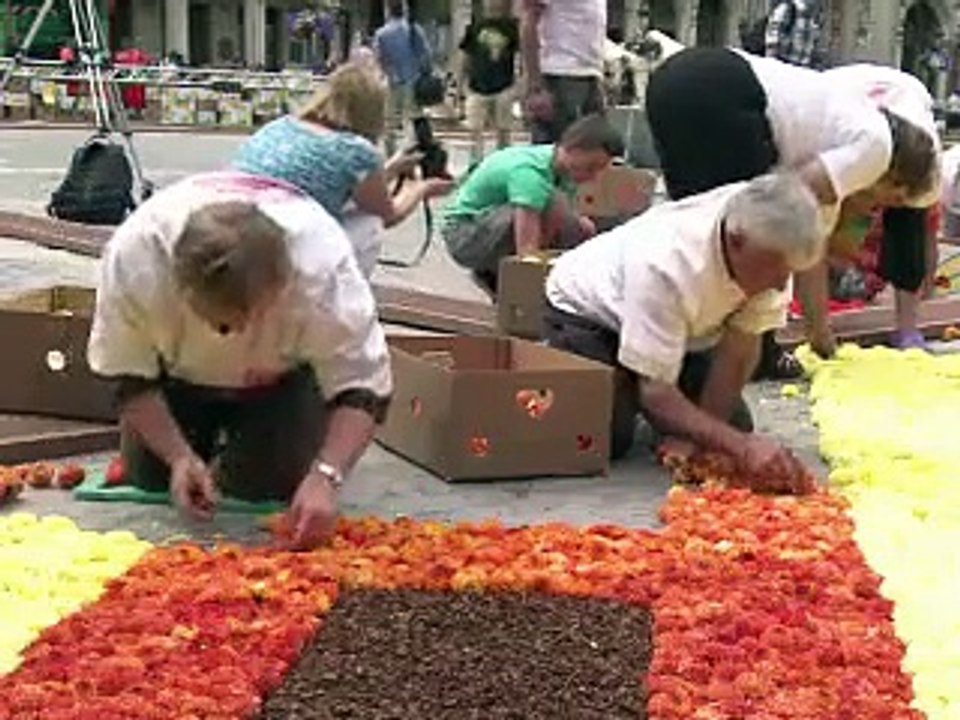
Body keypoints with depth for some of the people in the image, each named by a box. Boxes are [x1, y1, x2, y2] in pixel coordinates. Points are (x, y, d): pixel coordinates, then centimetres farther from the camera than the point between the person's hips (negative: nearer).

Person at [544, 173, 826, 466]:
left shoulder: (772, 248, -27)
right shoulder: (666, 265, -43)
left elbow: (741, 347, -20)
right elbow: (655, 391, -39)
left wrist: (694, 439, -23)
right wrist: (741, 447, -49)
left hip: (683, 323, 5)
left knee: (735, 424, -8)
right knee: (608, 439, -22)